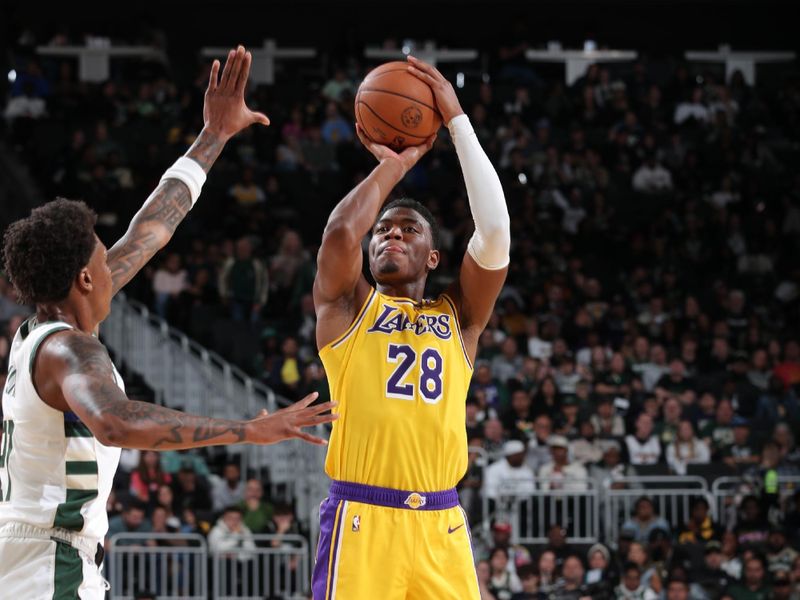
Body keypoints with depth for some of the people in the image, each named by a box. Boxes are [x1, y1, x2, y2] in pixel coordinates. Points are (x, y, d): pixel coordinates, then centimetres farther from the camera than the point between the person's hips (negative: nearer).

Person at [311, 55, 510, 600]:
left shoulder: (458, 316, 17)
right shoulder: (347, 306, 12)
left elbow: (495, 233, 1)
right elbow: (340, 232, -9)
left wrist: (457, 121, 2)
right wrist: (394, 164, 6)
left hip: (441, 526, 3)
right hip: (362, 519, -3)